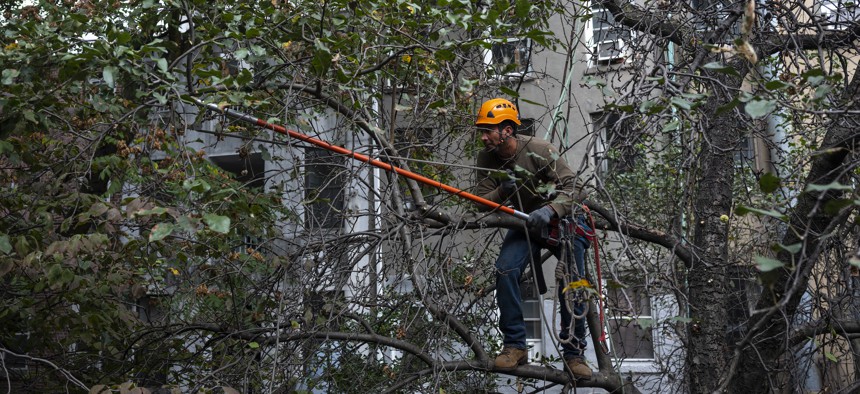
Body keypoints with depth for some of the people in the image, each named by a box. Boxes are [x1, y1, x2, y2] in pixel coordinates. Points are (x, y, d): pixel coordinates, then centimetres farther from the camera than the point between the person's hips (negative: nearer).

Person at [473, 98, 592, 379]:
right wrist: (502, 191, -27)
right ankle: (515, 345, -10)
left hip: (563, 218, -4)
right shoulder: (486, 159, -10)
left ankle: (574, 353, 4)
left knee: (572, 282, -13)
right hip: (526, 222, 4)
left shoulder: (539, 151, -26)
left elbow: (575, 188, -29)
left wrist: (549, 210, -47)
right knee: (505, 271, -19)